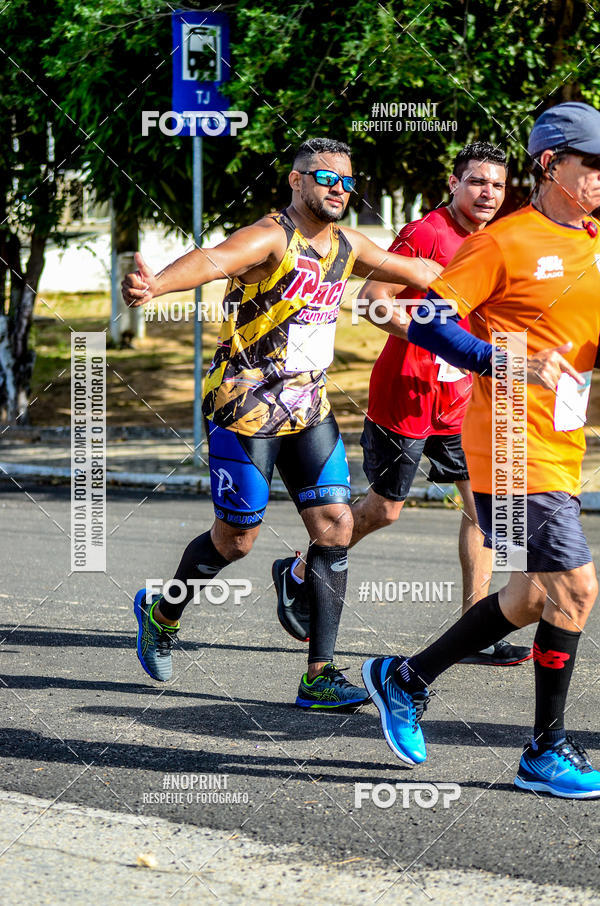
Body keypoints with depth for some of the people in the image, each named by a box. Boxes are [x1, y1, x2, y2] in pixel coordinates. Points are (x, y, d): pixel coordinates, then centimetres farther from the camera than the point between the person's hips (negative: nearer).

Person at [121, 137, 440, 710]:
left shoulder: (347, 246, 7)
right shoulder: (271, 237, -18)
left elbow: (412, 271, 27)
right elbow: (213, 259, -39)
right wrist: (155, 284, -58)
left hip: (308, 407, 7)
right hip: (245, 410, -7)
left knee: (335, 525, -4)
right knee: (237, 537, 2)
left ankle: (319, 676, 0)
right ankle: (160, 613, 31)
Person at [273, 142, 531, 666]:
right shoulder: (424, 234, -15)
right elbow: (374, 299, -21)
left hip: (460, 398, 7)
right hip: (404, 393, -7)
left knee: (483, 501, -2)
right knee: (384, 508, 5)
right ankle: (298, 574, 27)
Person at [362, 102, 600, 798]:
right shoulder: (504, 242, -9)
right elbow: (424, 322, -13)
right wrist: (509, 362, -23)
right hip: (513, 440, -9)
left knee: (533, 597, 13)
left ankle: (405, 679, 29)